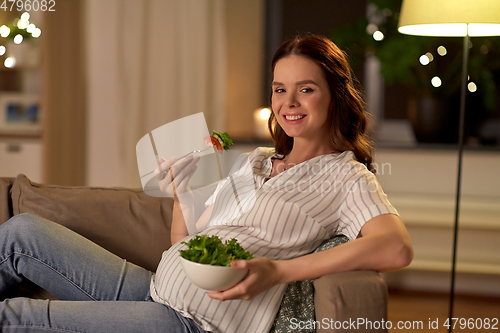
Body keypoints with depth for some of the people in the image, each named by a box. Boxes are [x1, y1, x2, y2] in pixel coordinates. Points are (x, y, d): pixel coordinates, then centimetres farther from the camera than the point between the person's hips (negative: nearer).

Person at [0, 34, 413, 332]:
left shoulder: (346, 177, -4)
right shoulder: (254, 161, 16)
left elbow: (398, 248, -26)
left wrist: (278, 271, -30)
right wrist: (183, 188, 1)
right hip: (155, 289, 7)